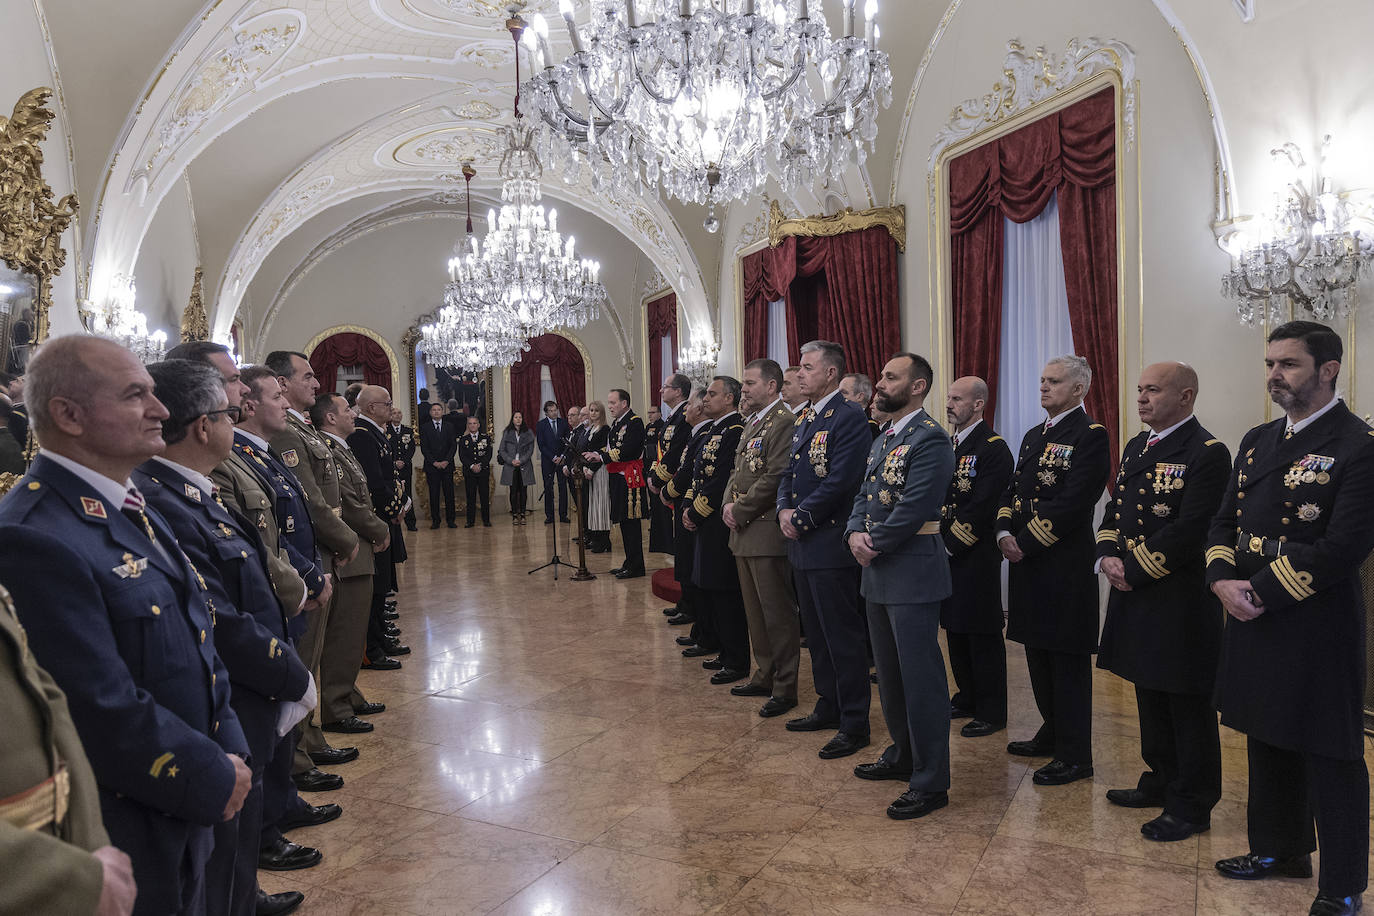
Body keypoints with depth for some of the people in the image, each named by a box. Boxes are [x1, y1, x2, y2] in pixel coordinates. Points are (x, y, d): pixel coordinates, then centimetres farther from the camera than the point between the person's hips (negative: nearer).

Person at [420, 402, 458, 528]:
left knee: (449, 493, 0)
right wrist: (434, 462, -10)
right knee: (434, 493, 0)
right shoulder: (424, 427, 6)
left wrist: (446, 461, -8)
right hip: (431, 466, -1)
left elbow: (453, 446, 5)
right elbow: (424, 448, 0)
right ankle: (435, 520, 4)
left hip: (447, 465, 1)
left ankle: (451, 519, 4)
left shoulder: (449, 427, 11)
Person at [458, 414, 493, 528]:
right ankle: (470, 521, 6)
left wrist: (480, 465, -12)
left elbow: (489, 454, 1)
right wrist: (472, 466, -13)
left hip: (483, 471, 0)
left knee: (485, 496, 0)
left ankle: (486, 520, 6)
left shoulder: (485, 437, 8)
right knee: (470, 497, 1)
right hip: (469, 472, 0)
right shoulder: (463, 440, 8)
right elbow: (462, 456, 0)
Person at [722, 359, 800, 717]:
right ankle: (764, 677, 30)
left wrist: (740, 512, -14)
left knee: (778, 613, -2)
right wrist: (728, 505, 3)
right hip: (744, 532, 10)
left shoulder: (784, 422, -14)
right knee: (755, 611, 17)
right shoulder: (752, 424, 17)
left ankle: (785, 688, 8)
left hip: (767, 531, -10)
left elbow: (774, 478, -20)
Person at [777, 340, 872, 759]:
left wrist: (802, 519, -15)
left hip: (830, 544, -9)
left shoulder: (849, 417, -13)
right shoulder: (803, 418, 15)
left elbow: (840, 480, -20)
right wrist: (784, 509, -1)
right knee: (816, 632, 18)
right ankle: (829, 707, 32)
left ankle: (854, 724, 10)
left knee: (843, 636, -1)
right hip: (803, 544, 9)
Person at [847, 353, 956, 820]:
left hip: (913, 575, -10)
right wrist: (855, 533, -5)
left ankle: (930, 782, 9)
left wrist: (874, 548, -13)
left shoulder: (930, 440, -15)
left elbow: (913, 509, -22)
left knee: (921, 677, -2)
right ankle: (903, 755, 36)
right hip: (878, 575, 10)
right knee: (890, 673, 20)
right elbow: (864, 496, 14)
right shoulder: (883, 440, 16)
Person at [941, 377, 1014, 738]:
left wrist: (951, 545, -16)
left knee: (982, 636, 0)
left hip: (976, 556, -8)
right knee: (955, 630, 16)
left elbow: (982, 508, -18)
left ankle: (991, 712, 12)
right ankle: (967, 699, 30)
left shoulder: (993, 448, -13)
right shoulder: (948, 444, 14)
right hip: (947, 553, 8)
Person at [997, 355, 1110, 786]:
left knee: (1067, 659, 0)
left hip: (1065, 565, -8)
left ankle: (1074, 755, 11)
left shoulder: (1091, 436, -11)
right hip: (1027, 562, 9)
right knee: (1038, 652, 17)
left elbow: (1072, 504, -19)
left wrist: (1026, 542, -17)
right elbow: (1014, 490, 15)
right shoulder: (1034, 436, 17)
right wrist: (1004, 533, -2)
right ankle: (1052, 733, 33)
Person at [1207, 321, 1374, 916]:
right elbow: (1224, 521, 12)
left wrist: (1260, 592, -18)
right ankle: (1281, 850, 39)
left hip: (1316, 628, -7)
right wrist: (1223, 580, -5)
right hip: (1253, 622, 8)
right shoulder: (1257, 442, 11)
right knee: (1268, 743, 20)